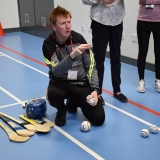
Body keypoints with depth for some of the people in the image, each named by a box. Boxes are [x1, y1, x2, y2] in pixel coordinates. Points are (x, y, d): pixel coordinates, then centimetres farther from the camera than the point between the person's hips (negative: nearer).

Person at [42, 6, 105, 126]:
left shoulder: (78, 38, -7)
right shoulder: (48, 44, -14)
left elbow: (91, 66, -2)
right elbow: (57, 72, -27)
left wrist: (95, 89, -12)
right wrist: (72, 55, -43)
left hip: (81, 83, 2)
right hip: (61, 83, -2)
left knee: (98, 118, -11)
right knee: (52, 93, -39)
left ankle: (73, 102, 21)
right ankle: (61, 110, 1)